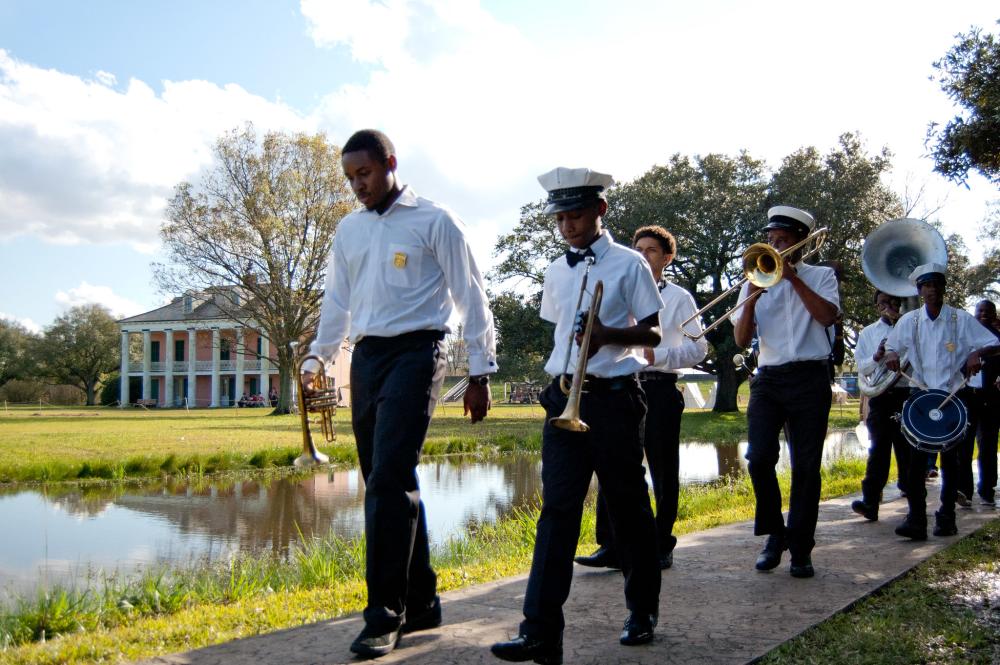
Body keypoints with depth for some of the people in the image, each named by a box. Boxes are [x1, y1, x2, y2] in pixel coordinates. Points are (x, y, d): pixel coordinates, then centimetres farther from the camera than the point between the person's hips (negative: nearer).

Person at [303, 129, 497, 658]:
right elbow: (337, 302, 22)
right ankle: (420, 602, 20)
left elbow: (470, 297, -2)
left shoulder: (434, 221, -3)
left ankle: (385, 614, -7)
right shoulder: (348, 230, 15)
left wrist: (480, 372, -4)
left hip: (414, 354, -6)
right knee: (387, 485, 8)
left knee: (389, 481, -15)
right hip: (365, 357, 6)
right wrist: (316, 361, 20)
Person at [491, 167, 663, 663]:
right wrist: (561, 372, 12)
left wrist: (608, 334, -20)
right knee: (557, 507, -4)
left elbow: (652, 333, -3)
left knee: (627, 505, 7)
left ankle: (643, 610, 26)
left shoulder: (629, 264, -2)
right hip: (564, 397, 4)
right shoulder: (555, 272, 13)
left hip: (612, 397, -4)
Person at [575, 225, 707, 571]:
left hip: (660, 390, -3)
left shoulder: (678, 298, 4)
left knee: (663, 472, 4)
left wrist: (656, 355, -17)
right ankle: (610, 547, -1)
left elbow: (698, 347, -4)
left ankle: (662, 547, 15)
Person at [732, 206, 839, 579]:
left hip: (809, 379, -2)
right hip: (768, 379, 2)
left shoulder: (820, 276, 10)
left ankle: (800, 548, 10)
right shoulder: (758, 281, 14)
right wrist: (751, 299, -10)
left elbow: (828, 315, -11)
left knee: (806, 466, 0)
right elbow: (741, 340, 4)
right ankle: (774, 535, 8)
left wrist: (793, 277, -10)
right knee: (758, 458, -12)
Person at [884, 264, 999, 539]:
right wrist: (891, 355, -8)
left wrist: (977, 353, -21)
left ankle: (947, 517, 15)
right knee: (916, 457, -7)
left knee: (950, 458, 4)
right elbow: (891, 346, 15)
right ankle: (916, 519, -8)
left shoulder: (961, 319, -2)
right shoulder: (909, 321, 3)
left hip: (954, 396, -1)